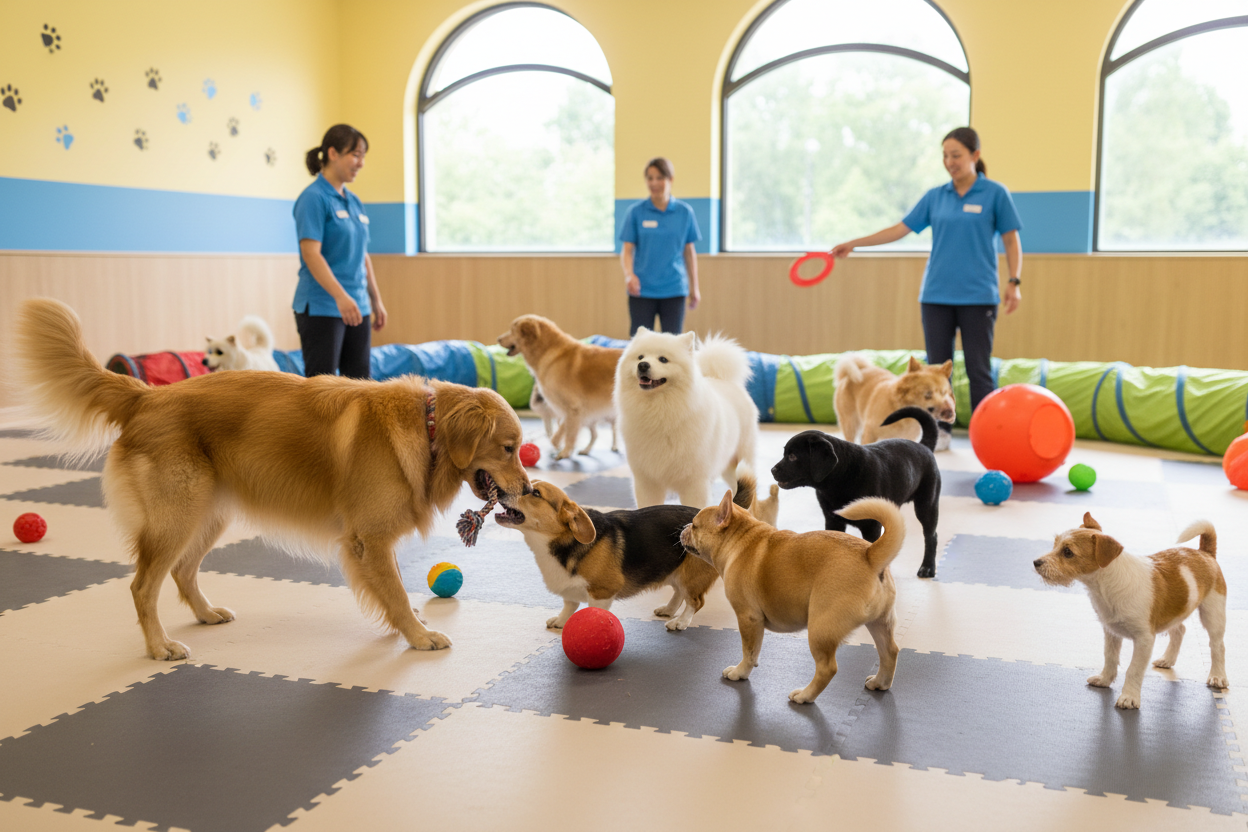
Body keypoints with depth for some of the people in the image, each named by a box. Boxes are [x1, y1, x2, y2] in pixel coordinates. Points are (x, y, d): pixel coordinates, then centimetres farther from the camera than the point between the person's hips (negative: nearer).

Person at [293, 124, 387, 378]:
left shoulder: (354, 202, 14)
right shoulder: (313, 197, -10)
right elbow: (310, 253, -19)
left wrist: (376, 300, 18)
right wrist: (340, 296, -28)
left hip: (357, 308, 8)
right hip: (321, 307, -8)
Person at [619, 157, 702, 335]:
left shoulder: (685, 212, 4)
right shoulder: (636, 212, 1)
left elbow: (689, 252, 9)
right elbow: (627, 250, 0)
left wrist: (694, 287, 11)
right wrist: (629, 274, -20)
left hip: (673, 289, 1)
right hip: (642, 290, -1)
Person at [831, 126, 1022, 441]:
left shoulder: (995, 193, -1)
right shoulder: (935, 196, 8)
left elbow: (1011, 241, 1)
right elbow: (900, 229, 8)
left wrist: (1014, 283, -8)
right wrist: (853, 243, 2)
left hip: (978, 296, -3)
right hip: (936, 295, 4)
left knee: (978, 369, 0)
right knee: (937, 366, 6)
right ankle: (940, 431, 16)